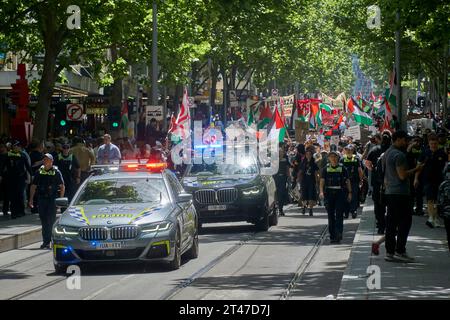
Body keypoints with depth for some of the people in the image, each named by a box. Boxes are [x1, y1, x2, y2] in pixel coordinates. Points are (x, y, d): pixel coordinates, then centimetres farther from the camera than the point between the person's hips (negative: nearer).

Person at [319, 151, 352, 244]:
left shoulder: (342, 168, 5)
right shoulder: (326, 169, 7)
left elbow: (347, 181, 8)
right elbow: (322, 180, 0)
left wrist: (349, 193, 2)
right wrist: (321, 191, -14)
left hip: (340, 193, -2)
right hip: (329, 193, 2)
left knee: (339, 214, -11)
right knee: (331, 215, 5)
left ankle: (338, 234, -16)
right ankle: (332, 236, 12)